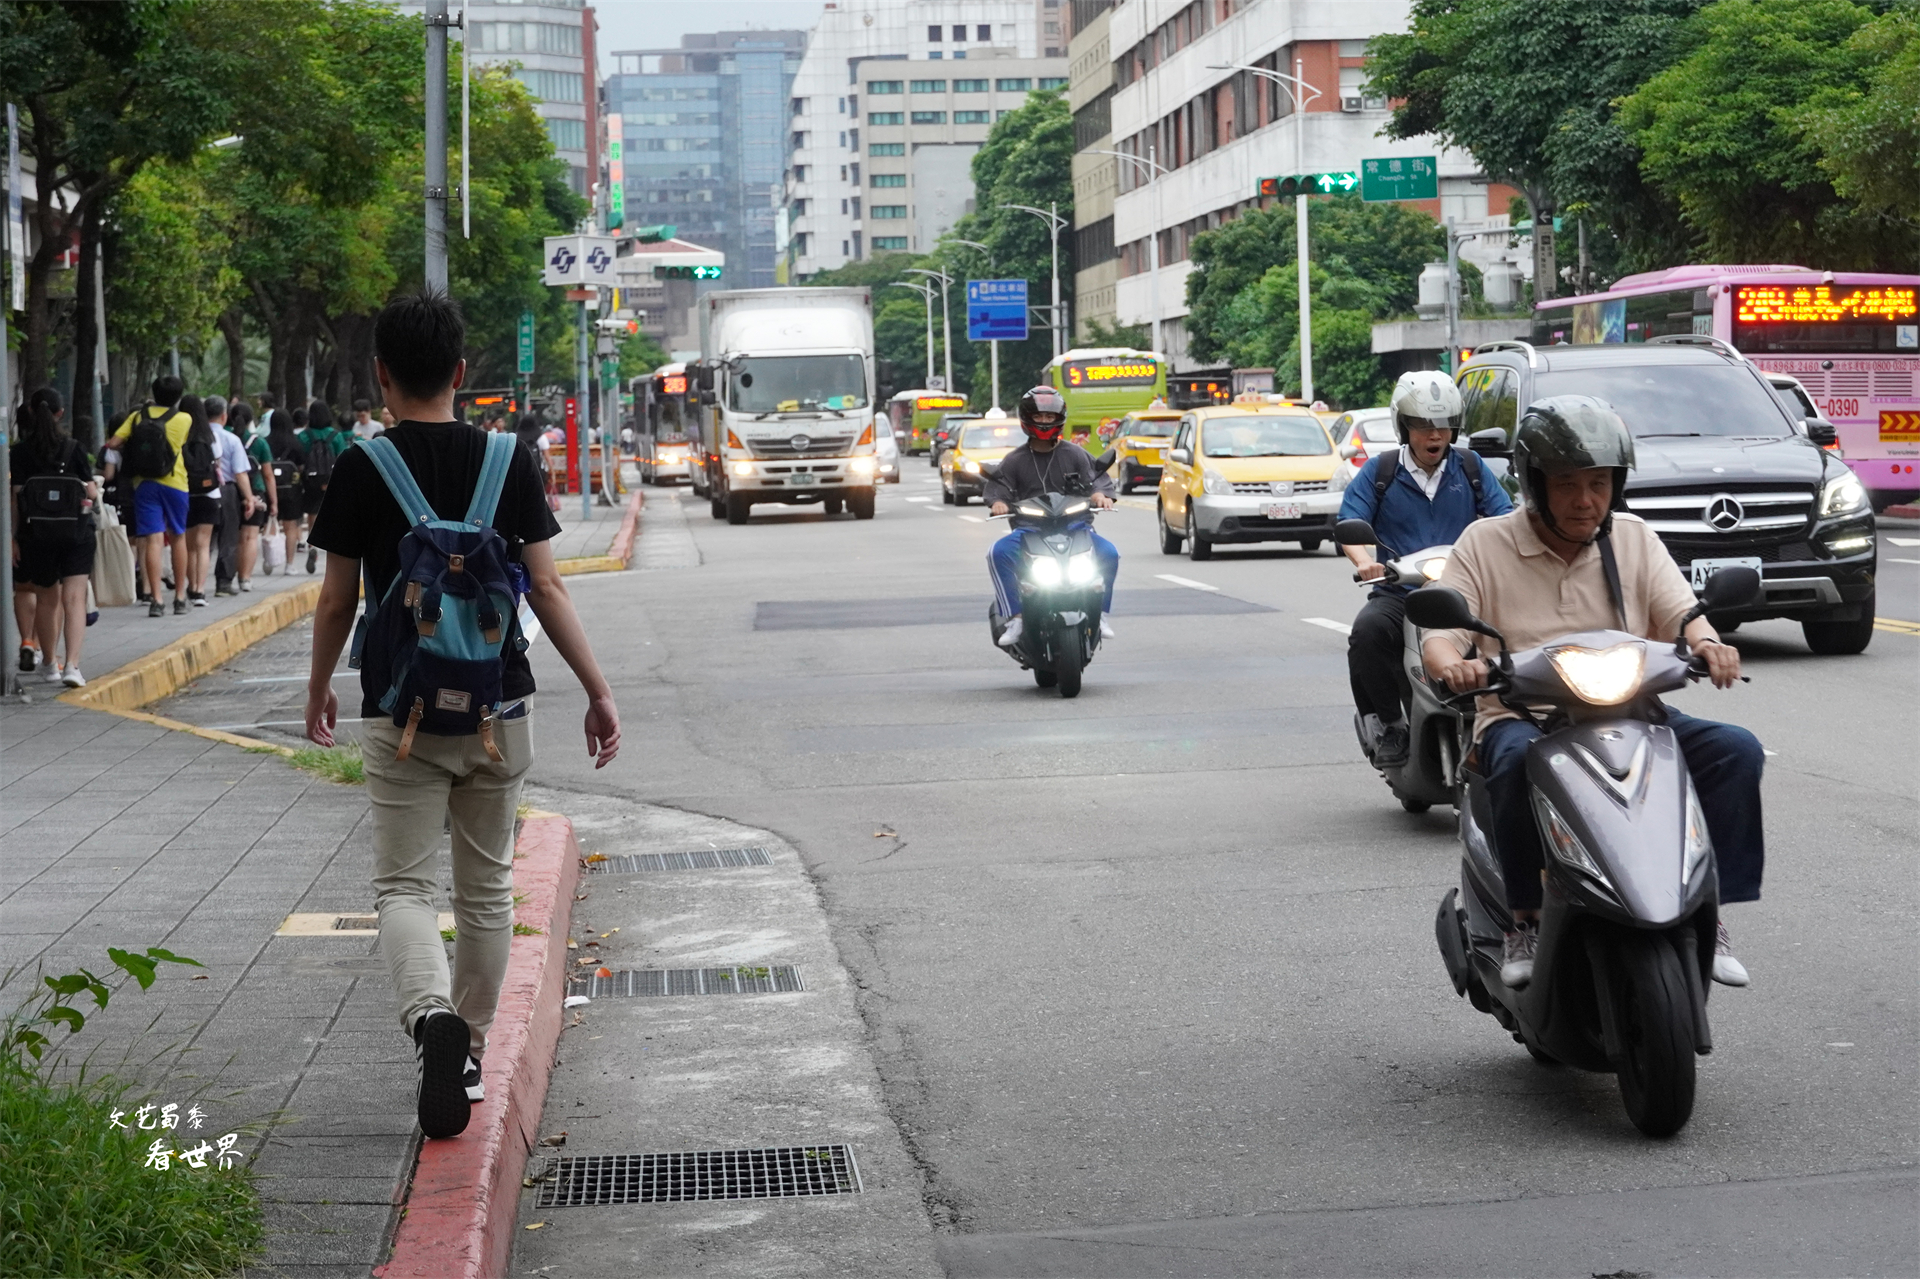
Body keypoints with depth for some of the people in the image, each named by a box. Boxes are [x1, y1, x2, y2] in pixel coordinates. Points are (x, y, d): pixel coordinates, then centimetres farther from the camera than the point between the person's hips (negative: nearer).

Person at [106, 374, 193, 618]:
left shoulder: (137, 416, 0)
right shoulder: (184, 420, -3)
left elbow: (113, 443, -7)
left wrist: (126, 449, 14)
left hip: (144, 483, 0)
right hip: (175, 483, 0)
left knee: (153, 540, -4)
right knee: (178, 538, 14)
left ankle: (156, 599, -11)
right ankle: (180, 596, 19)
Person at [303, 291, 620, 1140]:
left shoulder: (363, 468, -7)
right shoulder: (508, 462, -2)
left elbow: (338, 599, -3)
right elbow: (545, 588, -4)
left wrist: (319, 689, 13)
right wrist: (598, 692, 1)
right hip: (497, 709, 3)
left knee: (403, 885, 1)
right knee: (486, 886, 16)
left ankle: (433, 1016, -26)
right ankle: (470, 1051, 24)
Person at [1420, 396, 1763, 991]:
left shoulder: (1633, 538, 12)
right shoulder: (1484, 543, 3)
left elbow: (1680, 612, 2)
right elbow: (1440, 635, -4)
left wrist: (1707, 643, -23)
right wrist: (1454, 666, -30)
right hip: (1520, 717, -3)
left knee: (1736, 750, -20)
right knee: (1520, 762, -39)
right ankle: (1526, 919, -23)